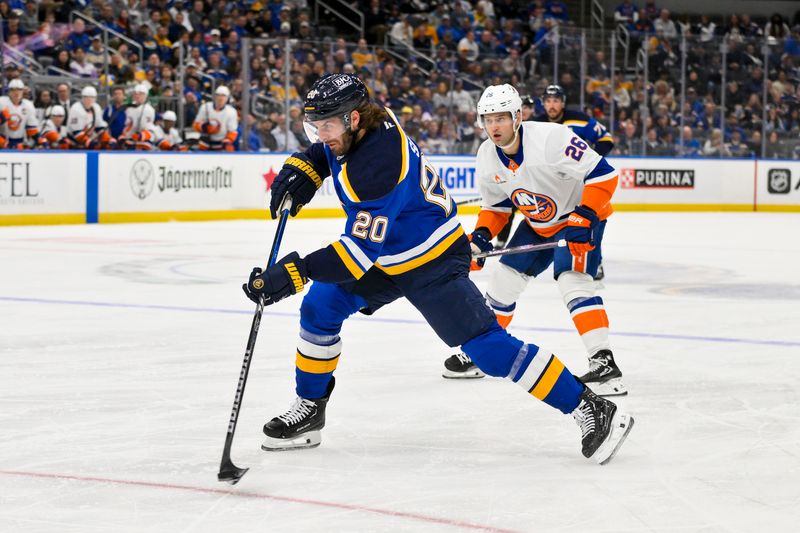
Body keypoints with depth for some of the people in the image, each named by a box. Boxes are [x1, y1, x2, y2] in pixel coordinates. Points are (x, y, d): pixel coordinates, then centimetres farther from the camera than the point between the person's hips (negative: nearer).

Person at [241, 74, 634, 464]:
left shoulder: (377, 166, -34)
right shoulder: (364, 120, -8)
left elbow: (360, 249, -34)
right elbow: (325, 148, 18)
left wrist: (296, 272, -37)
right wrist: (301, 169, -2)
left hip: (431, 262, -9)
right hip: (384, 255, 10)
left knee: (487, 346, -14)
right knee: (319, 309, 4)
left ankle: (592, 411, -9)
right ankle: (309, 409, 18)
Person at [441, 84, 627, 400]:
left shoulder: (551, 138, -31)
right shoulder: (487, 158, -9)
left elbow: (603, 175, -29)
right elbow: (495, 205, 7)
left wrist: (584, 217, -35)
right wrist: (481, 237, -10)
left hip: (580, 216, -7)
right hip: (537, 224, 7)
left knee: (572, 280, -27)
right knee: (504, 279, 6)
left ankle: (604, 363, -29)